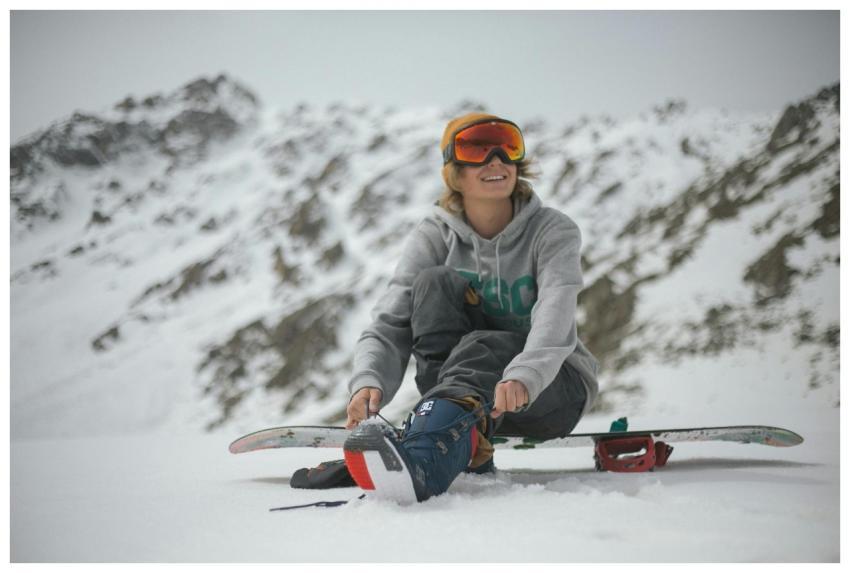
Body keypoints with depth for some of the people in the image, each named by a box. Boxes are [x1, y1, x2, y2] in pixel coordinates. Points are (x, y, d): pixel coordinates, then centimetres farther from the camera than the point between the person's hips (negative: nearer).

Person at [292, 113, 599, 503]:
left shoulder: (553, 231, -10)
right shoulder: (433, 236, -5)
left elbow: (554, 316, -29)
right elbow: (390, 325, -16)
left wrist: (522, 377, -51)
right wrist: (368, 382, -38)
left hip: (554, 386, -2)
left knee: (481, 347, -35)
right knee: (435, 283, -23)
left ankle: (422, 461, -62)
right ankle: (465, 449, -37)